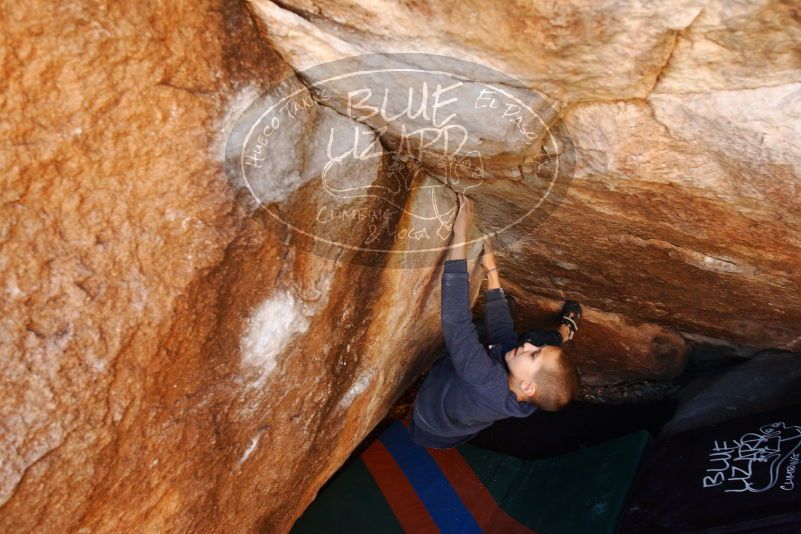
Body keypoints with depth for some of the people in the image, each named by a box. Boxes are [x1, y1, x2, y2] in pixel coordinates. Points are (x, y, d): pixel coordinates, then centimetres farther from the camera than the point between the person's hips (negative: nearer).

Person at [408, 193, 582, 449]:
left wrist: (460, 236, -53)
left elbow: (456, 322, -53)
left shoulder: (489, 386, -50)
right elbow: (501, 328, -15)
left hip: (424, 427, -4)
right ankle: (566, 329, 39)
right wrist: (491, 270, -13)